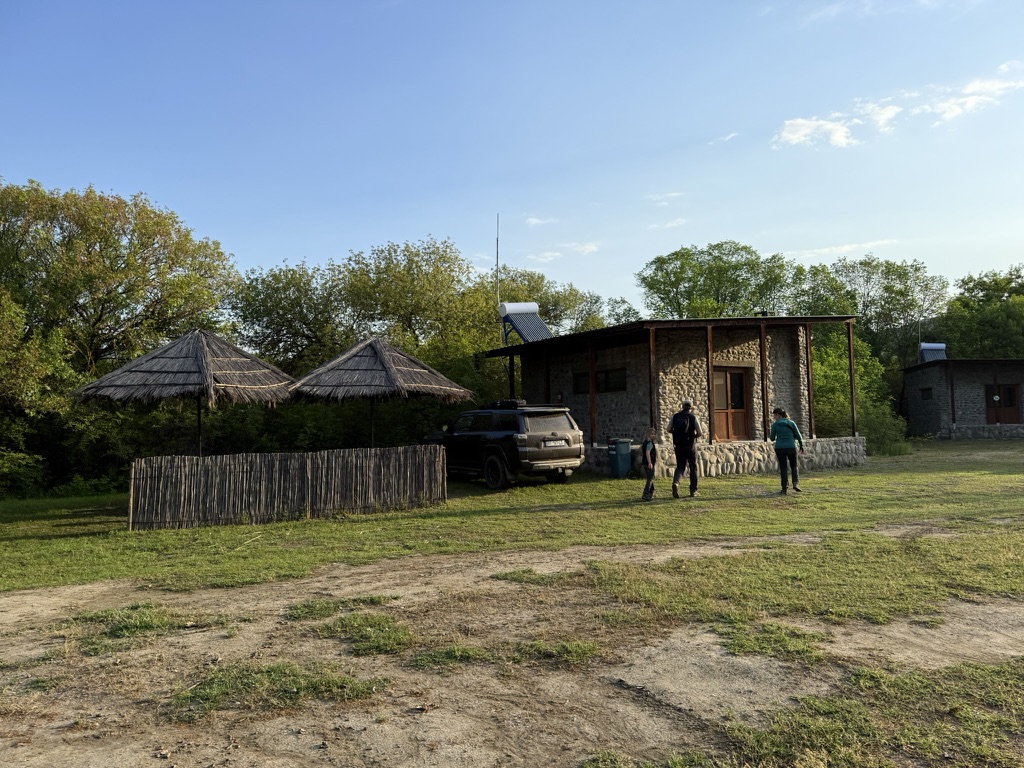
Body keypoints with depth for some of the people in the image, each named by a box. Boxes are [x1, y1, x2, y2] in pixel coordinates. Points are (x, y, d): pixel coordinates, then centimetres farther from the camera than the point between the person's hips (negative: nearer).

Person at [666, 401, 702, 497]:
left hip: (678, 445, 2)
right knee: (693, 467, 12)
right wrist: (695, 435, 10)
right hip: (690, 445, -2)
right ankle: (693, 490, 14)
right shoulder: (693, 417, -5)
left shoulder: (675, 416, 1)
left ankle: (675, 482, -18)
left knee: (680, 467, 10)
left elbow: (668, 429, -1)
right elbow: (700, 433, -10)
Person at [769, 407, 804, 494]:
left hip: (779, 448, -1)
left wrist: (769, 436, 24)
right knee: (793, 466, 17)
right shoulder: (791, 423, 4)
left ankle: (784, 488, 3)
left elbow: (772, 438, 2)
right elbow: (798, 436, 5)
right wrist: (801, 446, 15)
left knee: (783, 468, 6)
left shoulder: (775, 424, -2)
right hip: (791, 447, 1)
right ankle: (795, 483, -1)